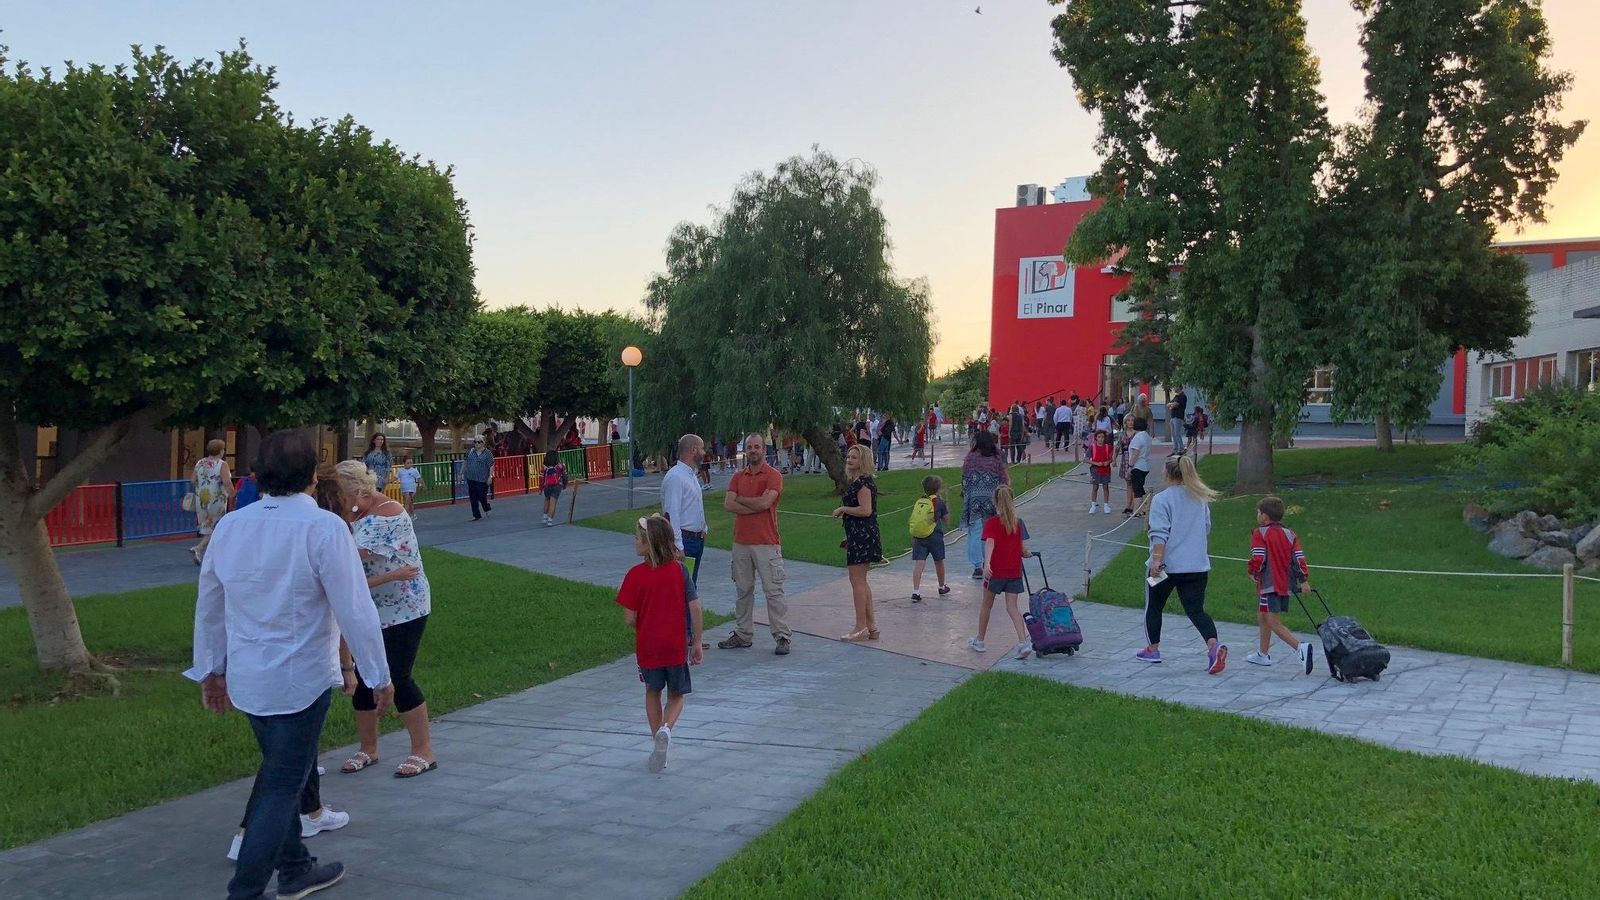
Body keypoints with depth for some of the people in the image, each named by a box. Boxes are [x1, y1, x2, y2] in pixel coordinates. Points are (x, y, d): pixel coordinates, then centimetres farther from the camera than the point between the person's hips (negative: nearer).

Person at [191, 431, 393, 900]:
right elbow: (355, 610, -19)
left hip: (246, 676, 7)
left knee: (279, 772, 23)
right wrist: (379, 676, -8)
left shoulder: (229, 526, 0)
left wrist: (210, 668, 23)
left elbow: (208, 606, 10)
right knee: (282, 786, 4)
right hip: (301, 680, -7)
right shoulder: (323, 527, -20)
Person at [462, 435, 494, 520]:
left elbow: (491, 466, -7)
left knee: (481, 496, -1)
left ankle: (487, 508, 30)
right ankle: (476, 515, 11)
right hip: (470, 478, 4)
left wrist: (490, 476, -13)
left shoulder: (487, 453, -4)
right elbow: (465, 463, 16)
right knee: (473, 497, 4)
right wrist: (462, 473, 12)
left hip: (482, 479, -4)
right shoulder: (470, 452, 9)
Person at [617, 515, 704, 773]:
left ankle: (658, 738, 25)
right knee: (676, 696, 17)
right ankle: (666, 728, -11)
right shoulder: (680, 570, -7)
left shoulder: (635, 575, -12)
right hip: (677, 646, 1)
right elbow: (695, 609, -7)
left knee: (652, 693, 24)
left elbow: (629, 618, -11)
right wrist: (697, 643, 3)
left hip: (647, 646, -1)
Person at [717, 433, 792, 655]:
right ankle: (743, 635, 22)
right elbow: (728, 504, -3)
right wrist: (755, 507, -12)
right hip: (741, 543, 5)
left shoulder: (773, 476, -4)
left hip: (766, 544, -5)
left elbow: (764, 502, -19)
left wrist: (740, 498, -4)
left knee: (773, 591, -3)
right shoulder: (738, 476, 11)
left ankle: (782, 637, 2)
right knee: (743, 590, 12)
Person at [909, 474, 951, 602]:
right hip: (934, 536, -2)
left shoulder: (918, 502, 9)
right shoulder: (939, 502, -2)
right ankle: (942, 587, 36)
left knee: (918, 564, -5)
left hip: (918, 536, 2)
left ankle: (915, 591, -16)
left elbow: (913, 520, 10)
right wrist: (946, 509, 24)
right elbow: (946, 519, 6)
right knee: (939, 562, 18)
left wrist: (913, 539, 16)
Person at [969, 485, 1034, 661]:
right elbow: (1024, 550, 0)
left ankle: (979, 640, 27)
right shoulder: (1019, 523, 0)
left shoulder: (991, 523, -9)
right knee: (1012, 607, 5)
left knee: (987, 605, 14)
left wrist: (987, 563, -37)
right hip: (1015, 572, 2)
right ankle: (1024, 642, -11)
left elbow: (990, 543, -25)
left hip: (995, 571, -2)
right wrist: (1029, 554, 22)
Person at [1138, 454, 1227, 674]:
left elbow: (1160, 533, -19)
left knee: (1153, 607, 15)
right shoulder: (1201, 499, 9)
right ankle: (1214, 644, -20)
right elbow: (1206, 529, 19)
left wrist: (1157, 560, -21)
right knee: (1196, 610, 4)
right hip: (1198, 565, 5)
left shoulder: (1162, 499, -10)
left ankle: (1152, 649, 25)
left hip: (1167, 565, -4)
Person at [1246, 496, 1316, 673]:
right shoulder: (1290, 535, 10)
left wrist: (1253, 572, 0)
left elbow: (1258, 558, -17)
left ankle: (1300, 647, -29)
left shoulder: (1260, 533, -7)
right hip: (1286, 584, 8)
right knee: (1262, 615, 23)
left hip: (1270, 584, -8)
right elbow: (1299, 557, 1)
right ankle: (1263, 655, 31)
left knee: (1274, 623, -9)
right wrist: (1304, 580, 2)